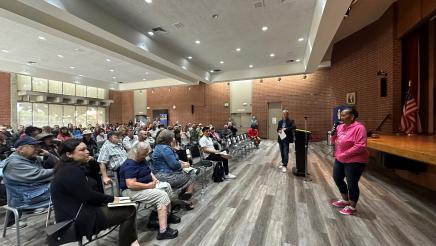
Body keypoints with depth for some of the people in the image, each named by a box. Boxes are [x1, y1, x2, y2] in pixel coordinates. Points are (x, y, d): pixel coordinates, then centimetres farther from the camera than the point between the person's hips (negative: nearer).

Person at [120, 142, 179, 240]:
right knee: (162, 195, -23)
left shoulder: (142, 160, 8)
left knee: (167, 186, 3)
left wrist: (154, 178, 2)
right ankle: (163, 231, -22)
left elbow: (148, 171, 22)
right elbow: (130, 185, -30)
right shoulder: (130, 165, -22)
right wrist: (148, 186, -23)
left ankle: (167, 215, 12)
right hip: (131, 191, -10)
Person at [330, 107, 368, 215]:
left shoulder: (359, 128, -19)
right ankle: (345, 200, 37)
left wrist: (345, 154, -22)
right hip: (340, 160, 8)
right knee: (337, 178, 17)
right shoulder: (340, 127, 5)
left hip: (354, 161, -8)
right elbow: (335, 141, 15)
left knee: (352, 183, 3)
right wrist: (333, 134, -5)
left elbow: (360, 146, -25)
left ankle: (352, 207, 22)